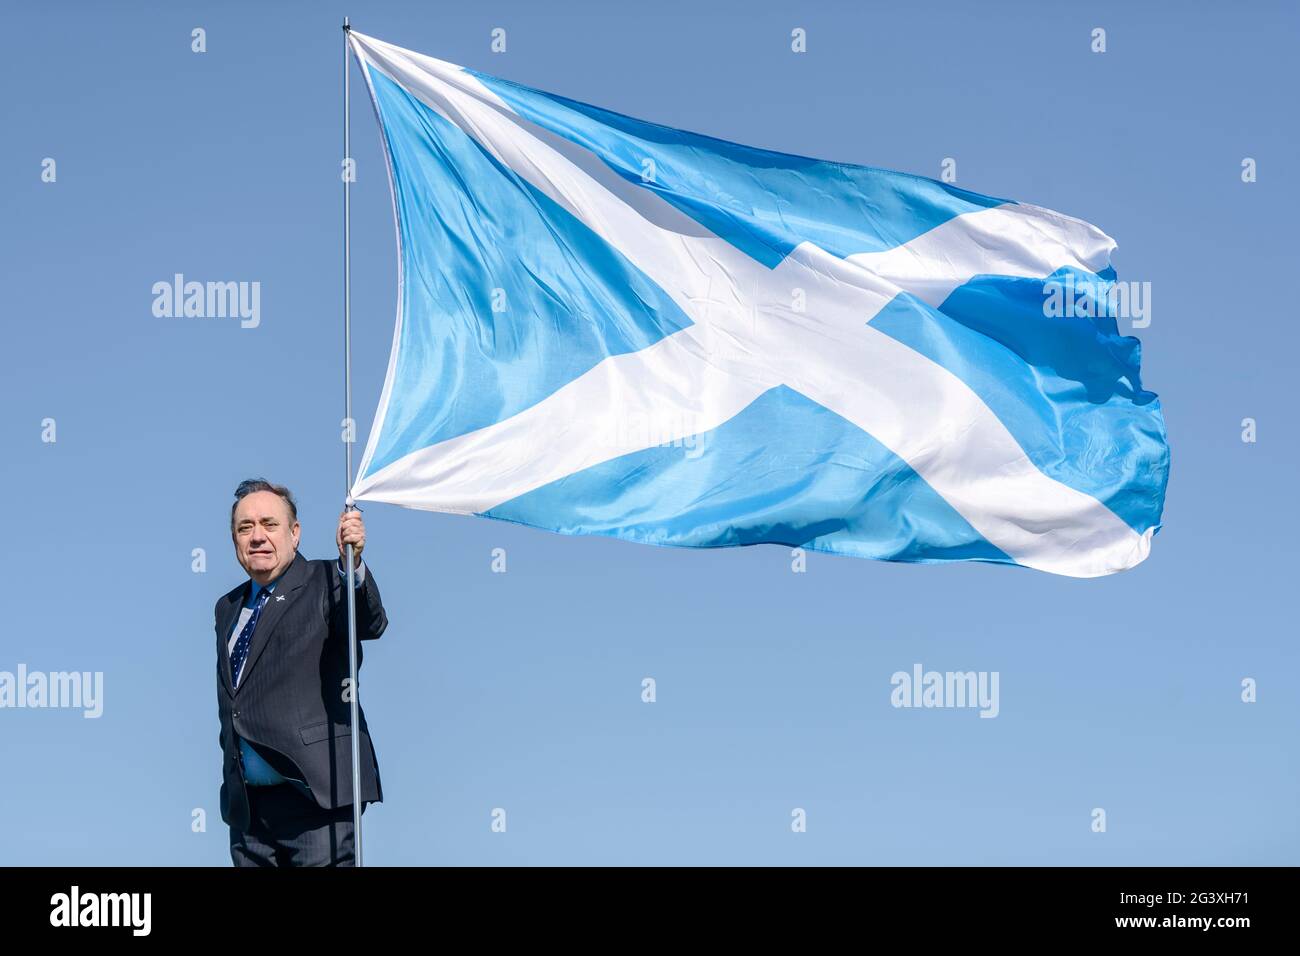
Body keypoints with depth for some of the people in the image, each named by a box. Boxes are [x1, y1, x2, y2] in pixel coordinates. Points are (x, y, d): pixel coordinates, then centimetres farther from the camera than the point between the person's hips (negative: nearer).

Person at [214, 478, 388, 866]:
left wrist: (353, 563, -40)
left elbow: (370, 623, -23)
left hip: (314, 797, -6)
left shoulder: (325, 584, -2)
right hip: (246, 806, 6)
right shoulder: (227, 608, 19)